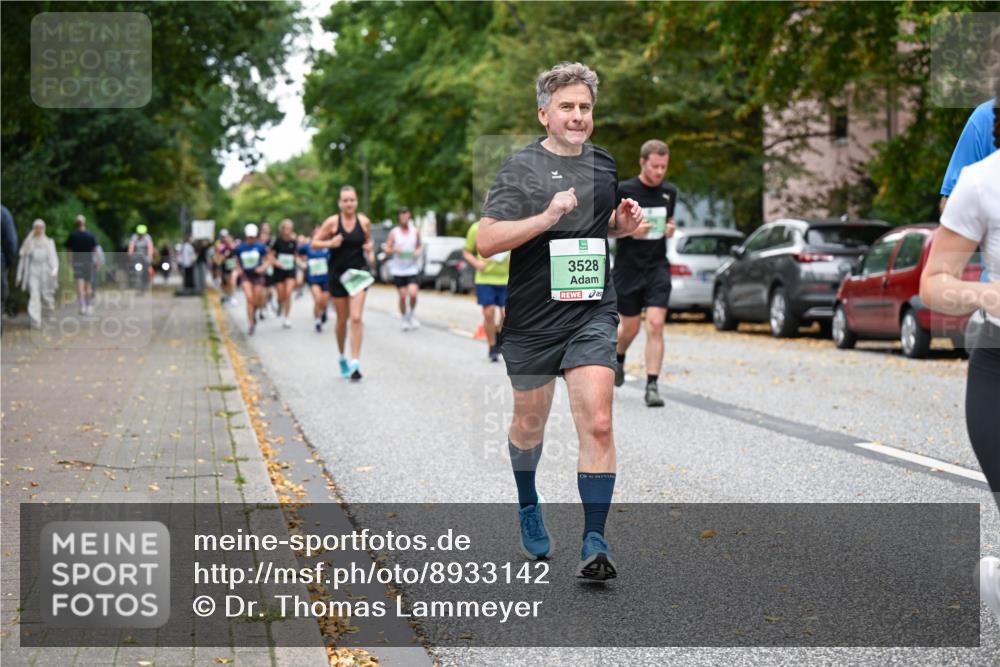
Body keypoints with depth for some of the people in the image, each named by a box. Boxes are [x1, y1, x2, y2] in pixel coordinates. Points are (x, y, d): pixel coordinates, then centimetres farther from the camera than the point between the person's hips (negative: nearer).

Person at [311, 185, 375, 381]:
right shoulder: (332, 222, -6)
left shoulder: (364, 222, 0)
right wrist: (330, 243, -19)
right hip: (337, 274, 0)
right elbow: (314, 243, -1)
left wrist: (369, 249, -3)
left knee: (356, 317, -13)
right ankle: (342, 357, 32)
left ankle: (355, 362, -16)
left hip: (359, 272, 0)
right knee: (342, 319, 10)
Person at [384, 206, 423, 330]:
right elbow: (387, 249, 1)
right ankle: (404, 319, 18)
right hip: (398, 270, 0)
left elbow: (420, 245, 17)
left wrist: (418, 251, -5)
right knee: (403, 296, 0)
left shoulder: (415, 232, 4)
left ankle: (412, 314, 12)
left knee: (413, 293, -15)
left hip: (412, 269, 1)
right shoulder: (394, 233, -1)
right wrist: (394, 250, -19)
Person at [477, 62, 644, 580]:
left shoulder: (605, 164, 9)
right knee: (529, 423, 15)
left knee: (597, 424, -13)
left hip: (593, 313, 2)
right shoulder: (520, 167, -6)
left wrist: (624, 224, 5)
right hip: (531, 318, -2)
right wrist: (547, 217, -24)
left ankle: (594, 543, -11)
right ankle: (529, 509, 42)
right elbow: (486, 242, -15)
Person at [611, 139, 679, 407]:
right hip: (628, 268, -2)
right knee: (630, 328, 9)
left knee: (655, 325, -12)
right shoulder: (623, 191, -7)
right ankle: (618, 357, 44)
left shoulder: (669, 192, 6)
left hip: (657, 267, 2)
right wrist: (630, 229, -21)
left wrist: (670, 228, -2)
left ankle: (652, 385, -11)